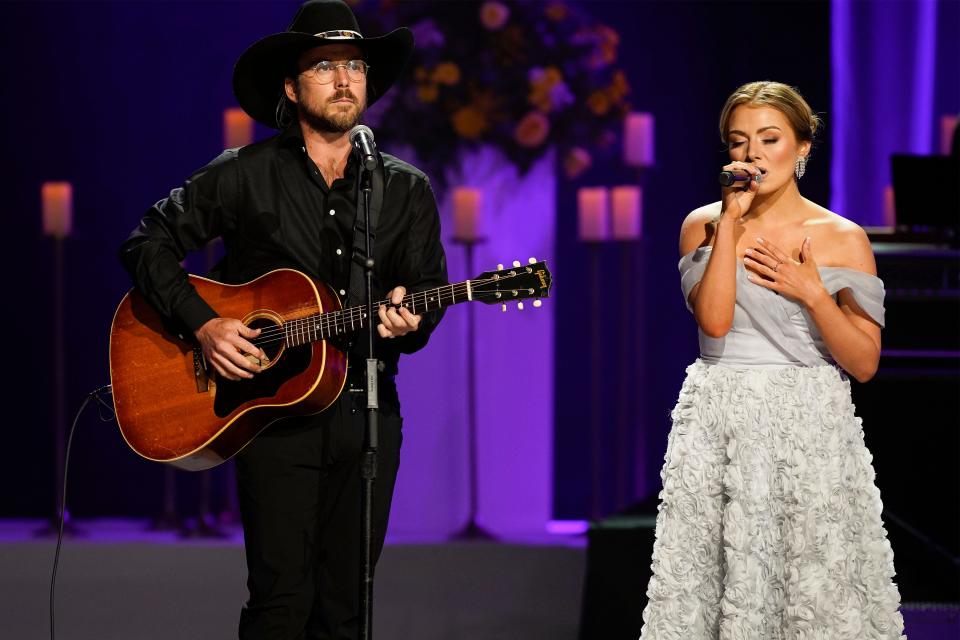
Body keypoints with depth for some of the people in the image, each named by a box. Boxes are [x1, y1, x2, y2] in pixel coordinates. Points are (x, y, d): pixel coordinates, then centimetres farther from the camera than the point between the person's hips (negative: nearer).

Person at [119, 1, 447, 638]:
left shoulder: (407, 190, 11)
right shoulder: (244, 175, 2)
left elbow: (429, 295, 8)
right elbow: (149, 244, 4)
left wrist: (407, 323, -15)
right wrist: (202, 324, -9)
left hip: (367, 412, 3)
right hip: (273, 410, -3)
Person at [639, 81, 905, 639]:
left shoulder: (843, 239, 1)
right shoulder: (704, 225, 6)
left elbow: (864, 363, 0)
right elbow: (715, 320, -11)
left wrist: (812, 294, -13)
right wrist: (732, 221, -11)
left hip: (808, 426, -1)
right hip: (716, 423, 1)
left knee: (817, 591, -3)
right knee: (709, 579, -2)